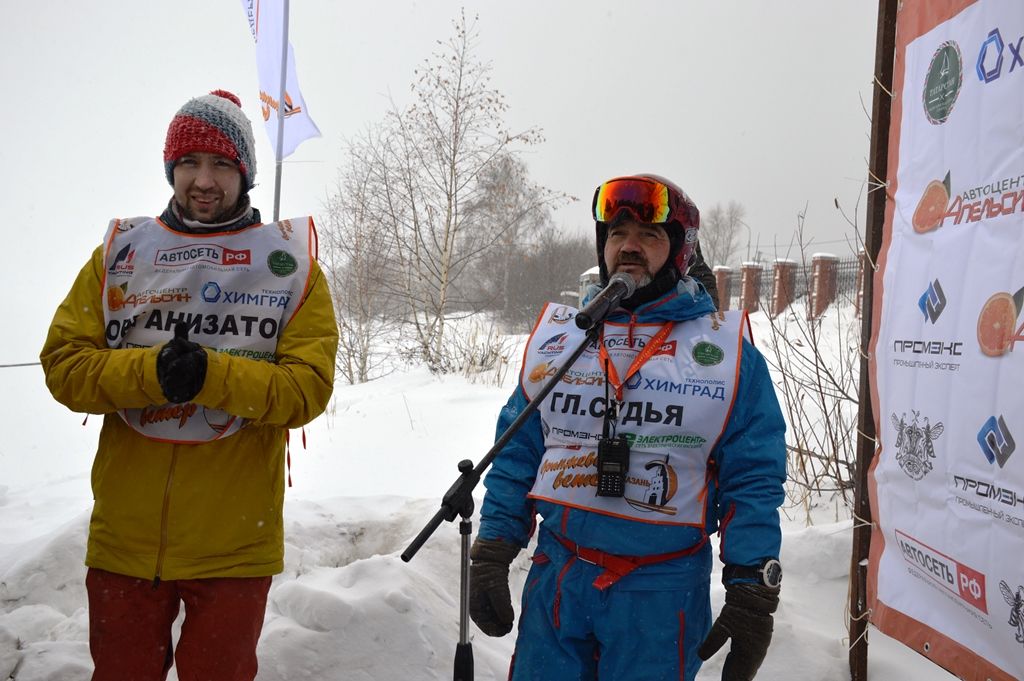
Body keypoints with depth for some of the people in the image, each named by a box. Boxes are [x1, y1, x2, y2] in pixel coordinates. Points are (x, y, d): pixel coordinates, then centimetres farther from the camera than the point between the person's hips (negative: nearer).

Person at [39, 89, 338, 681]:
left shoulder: (292, 262, 0)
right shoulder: (120, 252, 6)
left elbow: (308, 388, -8)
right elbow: (64, 364, -1)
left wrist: (212, 375, -24)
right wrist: (151, 371, -20)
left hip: (236, 541, -1)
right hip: (125, 535, 2)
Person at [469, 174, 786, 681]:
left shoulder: (726, 350, -2)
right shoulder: (555, 336, 6)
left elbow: (753, 482, -3)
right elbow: (517, 457, 9)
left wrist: (752, 595, -8)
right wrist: (491, 556, 4)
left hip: (663, 589, -2)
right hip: (556, 577, 3)